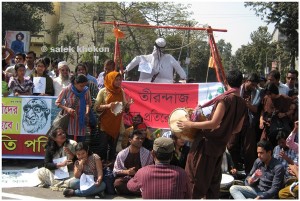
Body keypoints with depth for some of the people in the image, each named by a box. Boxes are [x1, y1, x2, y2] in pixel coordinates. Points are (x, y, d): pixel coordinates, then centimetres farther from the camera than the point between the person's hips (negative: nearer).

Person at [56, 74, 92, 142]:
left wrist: (87, 110, -8)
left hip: (81, 120, 2)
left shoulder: (86, 91, -4)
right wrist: (67, 109, -17)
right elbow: (57, 103, -2)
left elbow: (88, 103, 12)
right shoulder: (67, 90, -10)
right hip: (69, 119, -2)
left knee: (81, 143, 2)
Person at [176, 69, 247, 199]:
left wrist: (191, 125, -16)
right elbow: (237, 129, 13)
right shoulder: (242, 104, 5)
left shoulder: (225, 98, -16)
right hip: (220, 145, 7)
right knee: (213, 180, 17)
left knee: (195, 178, 1)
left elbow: (214, 123, -22)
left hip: (206, 143, -7)